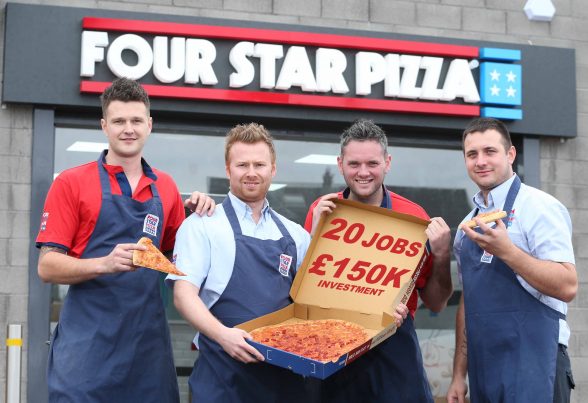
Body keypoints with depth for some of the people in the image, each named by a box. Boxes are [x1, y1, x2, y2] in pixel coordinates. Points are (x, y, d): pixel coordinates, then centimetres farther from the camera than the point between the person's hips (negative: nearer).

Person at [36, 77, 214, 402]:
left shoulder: (165, 187, 12)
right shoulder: (71, 183, -1)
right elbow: (47, 267, -5)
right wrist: (105, 263, -22)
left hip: (148, 338, 4)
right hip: (87, 341, -4)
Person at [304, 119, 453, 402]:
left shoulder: (412, 216, -4)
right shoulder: (322, 211, 1)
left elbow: (436, 304, 3)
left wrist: (441, 255, -14)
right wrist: (316, 230, -10)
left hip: (395, 350, -1)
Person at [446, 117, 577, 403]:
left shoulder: (540, 207, -8)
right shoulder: (468, 225, 13)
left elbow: (567, 287, -17)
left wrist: (505, 250, -26)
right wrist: (459, 374, 15)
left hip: (531, 367, -7)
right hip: (482, 371, 7)